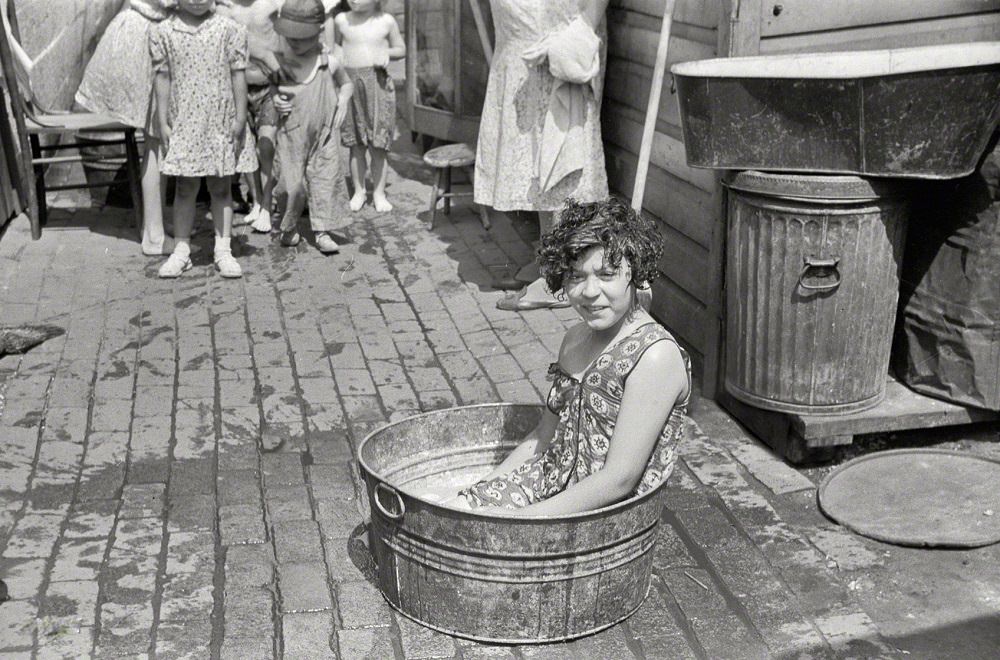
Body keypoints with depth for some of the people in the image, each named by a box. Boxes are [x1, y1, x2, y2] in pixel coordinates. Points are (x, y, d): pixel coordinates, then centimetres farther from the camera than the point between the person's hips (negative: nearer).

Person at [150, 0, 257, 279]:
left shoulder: (229, 29, -1)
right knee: (185, 188, 7)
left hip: (221, 123, 0)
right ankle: (181, 250, 16)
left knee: (221, 188, 7)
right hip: (183, 123, 1)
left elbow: (238, 75, 0)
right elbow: (163, 78, 3)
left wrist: (239, 119, -4)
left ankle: (223, 251, 14)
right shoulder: (163, 32, 2)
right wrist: (163, 123, 0)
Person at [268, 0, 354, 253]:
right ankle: (288, 227, 20)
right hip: (292, 135, -1)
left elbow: (346, 84, 19)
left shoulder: (329, 63, 0)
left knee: (324, 180, 1)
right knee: (292, 185, -3)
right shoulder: (279, 63, -1)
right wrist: (276, 102, -8)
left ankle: (322, 232, 9)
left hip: (324, 134, 1)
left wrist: (342, 102, 1)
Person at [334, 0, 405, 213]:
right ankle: (358, 191, 16)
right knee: (356, 144, 4)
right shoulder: (341, 20, 4)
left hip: (377, 84, -1)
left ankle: (379, 193, 12)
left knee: (377, 145, 1)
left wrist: (386, 53, -8)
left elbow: (401, 49, 12)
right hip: (350, 83, 1)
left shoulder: (386, 21, 1)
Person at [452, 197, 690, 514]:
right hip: (551, 482, 7)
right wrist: (482, 490, 6)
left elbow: (619, 480, -20)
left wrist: (516, 520, -20)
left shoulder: (655, 355, -17)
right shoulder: (575, 339, 9)